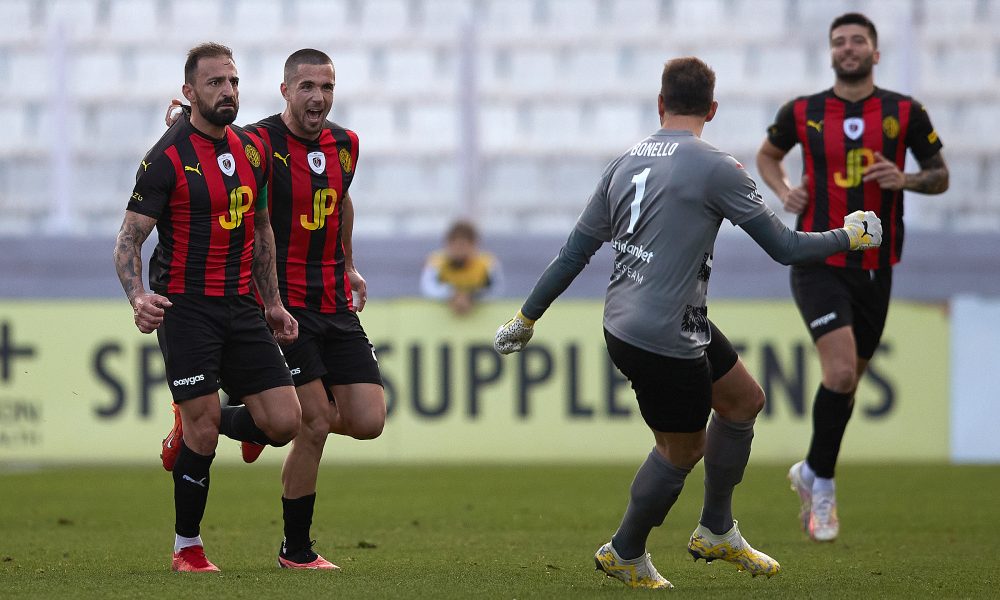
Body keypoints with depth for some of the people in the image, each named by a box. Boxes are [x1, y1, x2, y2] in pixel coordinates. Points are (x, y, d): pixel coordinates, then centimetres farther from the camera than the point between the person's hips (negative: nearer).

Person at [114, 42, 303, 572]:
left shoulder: (252, 150, 10)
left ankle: (189, 429, 25)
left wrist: (272, 303, 20)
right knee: (204, 426, -9)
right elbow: (130, 237, -12)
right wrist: (138, 297, -30)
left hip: (240, 308, 6)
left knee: (283, 422, -4)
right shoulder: (167, 157, -10)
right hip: (185, 306, -6)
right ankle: (187, 549, 8)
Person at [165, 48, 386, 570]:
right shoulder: (260, 144, -13)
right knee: (317, 425, -9)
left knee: (368, 422, -2)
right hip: (282, 305, -6)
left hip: (335, 305, 6)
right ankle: (296, 550, 7)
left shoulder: (345, 144, 7)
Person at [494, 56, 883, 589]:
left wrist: (526, 317, 18)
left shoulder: (625, 162, 7)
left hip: (621, 322, 8)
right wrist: (850, 236, 6)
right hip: (664, 340, -8)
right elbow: (784, 247, -11)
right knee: (682, 450, 9)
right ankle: (625, 555, 27)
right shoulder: (714, 167, -14)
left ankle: (716, 534, 32)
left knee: (744, 399, 21)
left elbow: (575, 251, 10)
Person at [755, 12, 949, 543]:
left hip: (874, 269, 3)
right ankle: (822, 485, -1)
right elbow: (767, 154, 19)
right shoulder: (802, 114, 0)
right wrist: (783, 190, -1)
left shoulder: (905, 113, 1)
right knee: (840, 372, -19)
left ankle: (810, 472, 35)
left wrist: (905, 180, -12)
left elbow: (940, 176, 9)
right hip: (818, 264, -3)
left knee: (848, 381, 12)